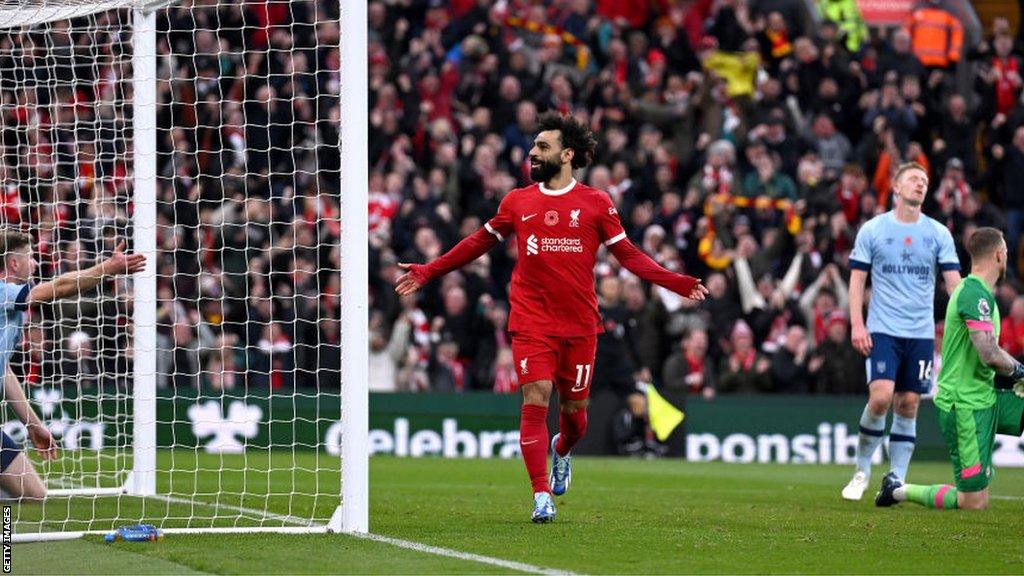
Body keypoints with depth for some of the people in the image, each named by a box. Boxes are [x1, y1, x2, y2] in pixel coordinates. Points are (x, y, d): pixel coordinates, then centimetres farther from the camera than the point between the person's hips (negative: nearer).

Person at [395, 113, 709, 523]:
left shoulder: (596, 204, 3)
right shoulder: (517, 202, 7)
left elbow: (627, 255, 7)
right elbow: (479, 243, 18)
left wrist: (679, 284, -2)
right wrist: (427, 273, 17)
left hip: (580, 324, 0)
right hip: (531, 322, 0)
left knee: (574, 406, 7)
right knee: (535, 400, -13)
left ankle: (562, 450, 44)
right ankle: (542, 496, -10)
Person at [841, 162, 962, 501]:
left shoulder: (938, 234, 7)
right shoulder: (873, 230, 3)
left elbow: (953, 281, 4)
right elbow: (857, 278, 5)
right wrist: (857, 324, -6)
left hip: (921, 333, 2)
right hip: (882, 331, -2)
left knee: (908, 404, 1)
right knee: (880, 397, -17)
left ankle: (897, 482, 8)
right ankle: (862, 469, 3)